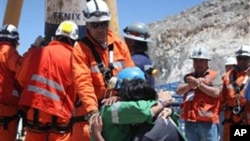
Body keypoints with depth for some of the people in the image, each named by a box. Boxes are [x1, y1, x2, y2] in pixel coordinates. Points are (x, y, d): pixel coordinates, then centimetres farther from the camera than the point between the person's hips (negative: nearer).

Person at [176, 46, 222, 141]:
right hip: (190, 120, 5)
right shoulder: (189, 77, 17)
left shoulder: (214, 75, 3)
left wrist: (198, 84, -9)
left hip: (208, 120, -5)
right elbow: (179, 90, 3)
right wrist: (191, 84, -12)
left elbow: (216, 92, -12)